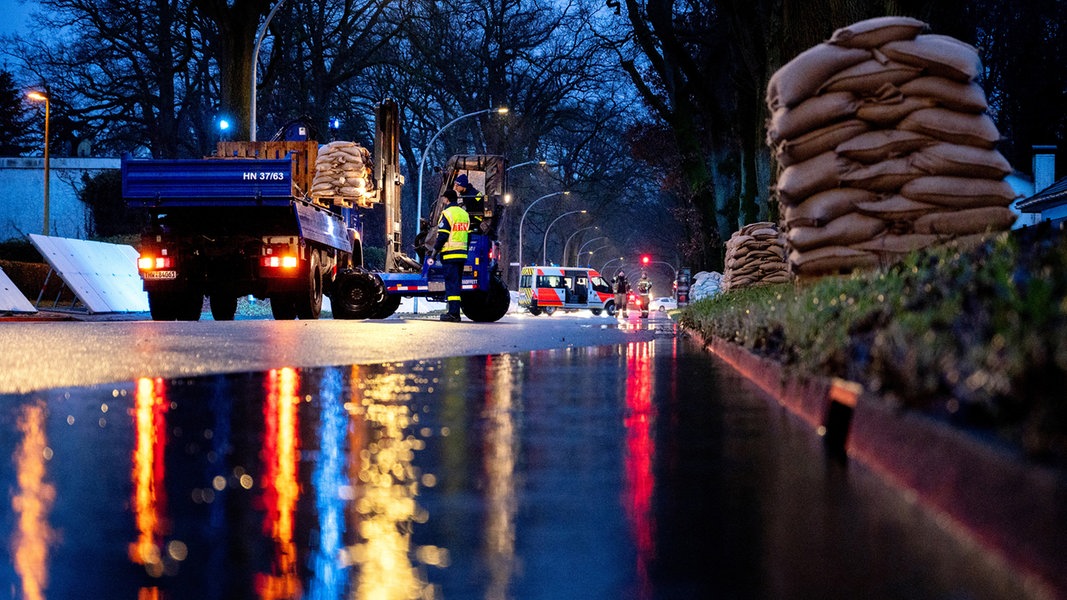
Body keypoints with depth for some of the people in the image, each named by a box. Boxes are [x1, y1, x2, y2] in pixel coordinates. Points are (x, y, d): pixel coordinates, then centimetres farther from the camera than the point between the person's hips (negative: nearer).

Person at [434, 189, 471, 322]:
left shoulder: (447, 213, -10)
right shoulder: (465, 214, 14)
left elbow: (442, 235, -13)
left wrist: (436, 249, -4)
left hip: (450, 254, -7)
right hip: (462, 254, 7)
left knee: (451, 282, -7)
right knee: (457, 283, 12)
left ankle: (453, 313, -12)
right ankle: (456, 312, 13)